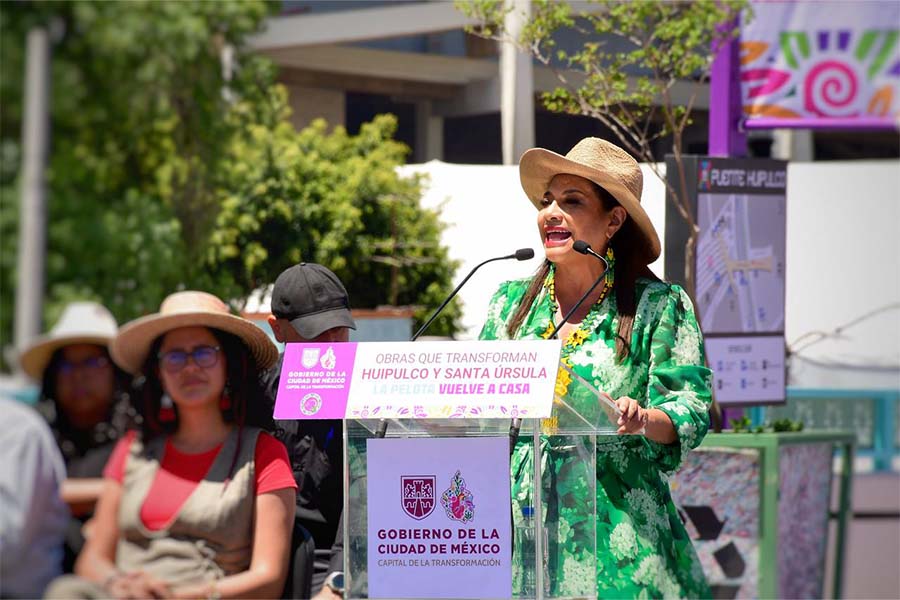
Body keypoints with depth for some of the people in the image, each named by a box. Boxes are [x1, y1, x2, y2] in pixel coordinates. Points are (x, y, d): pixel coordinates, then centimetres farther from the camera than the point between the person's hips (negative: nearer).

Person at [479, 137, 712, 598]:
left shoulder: (659, 305, 1)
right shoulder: (511, 302, 13)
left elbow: (693, 409, -4)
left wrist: (642, 420, -22)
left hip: (615, 520, -3)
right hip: (518, 517, 3)